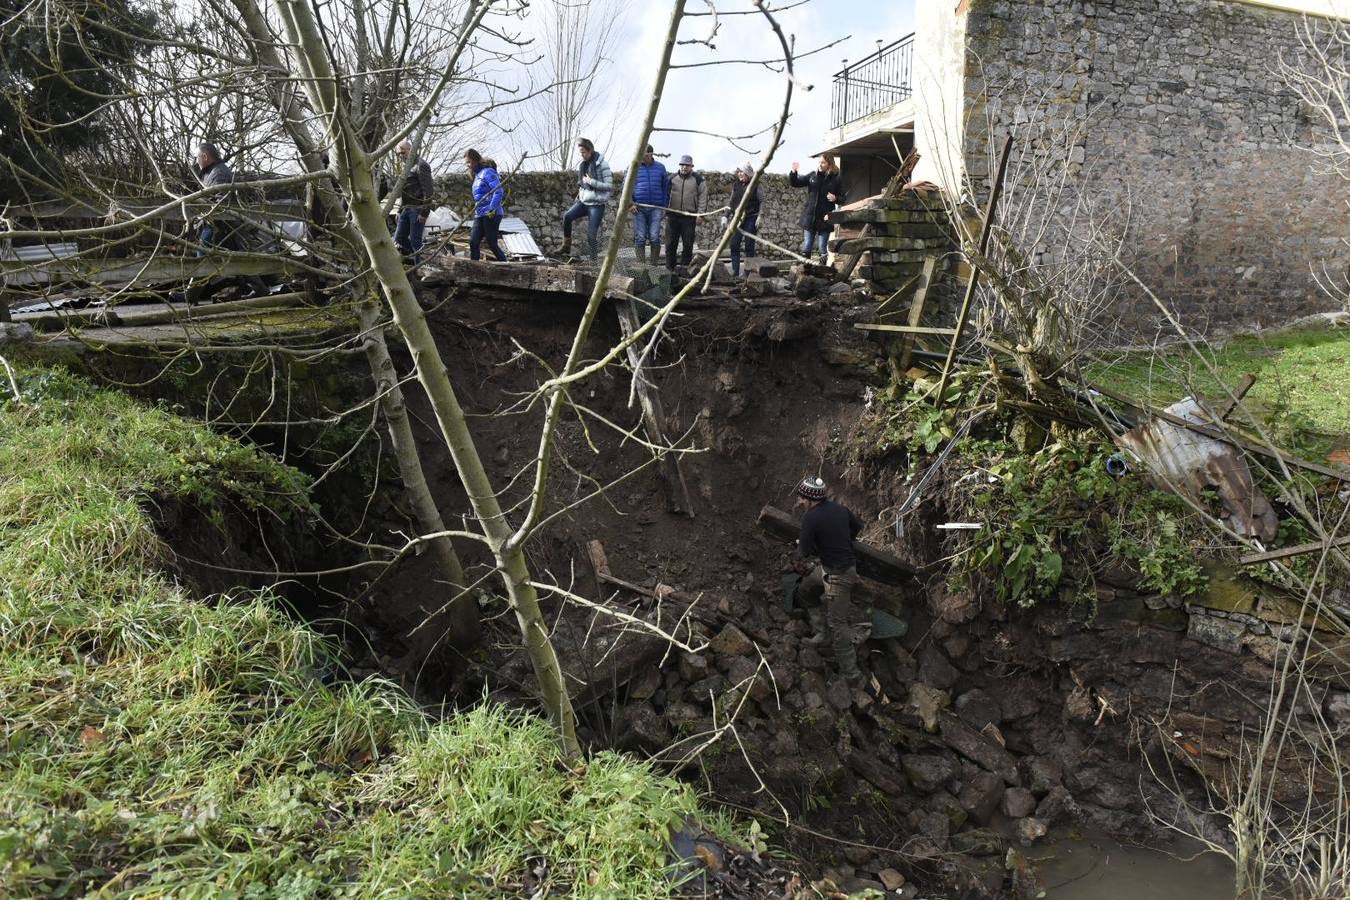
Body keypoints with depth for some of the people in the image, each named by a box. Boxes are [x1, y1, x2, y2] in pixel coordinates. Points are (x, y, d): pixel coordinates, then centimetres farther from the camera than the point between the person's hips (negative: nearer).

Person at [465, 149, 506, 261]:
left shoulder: (487, 172, -8)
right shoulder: (477, 175, 21)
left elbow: (498, 191, -20)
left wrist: (492, 209, -27)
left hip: (491, 215, -9)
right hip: (479, 215, 9)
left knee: (492, 244, -5)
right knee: (473, 243, -1)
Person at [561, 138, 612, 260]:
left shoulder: (602, 164, -9)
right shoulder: (582, 165, 12)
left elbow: (609, 186, -13)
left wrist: (591, 181, -17)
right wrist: (580, 194, 14)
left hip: (596, 204, -6)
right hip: (583, 201, 6)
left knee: (592, 235, -8)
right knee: (567, 216, -20)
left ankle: (593, 260, 6)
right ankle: (566, 249, -13)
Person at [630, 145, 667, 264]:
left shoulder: (660, 168, 10)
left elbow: (665, 187, 14)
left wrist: (665, 205, 8)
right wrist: (630, 203, -7)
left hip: (656, 208, 0)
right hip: (638, 208, 0)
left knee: (655, 237, -5)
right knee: (640, 238, -1)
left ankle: (654, 264, 3)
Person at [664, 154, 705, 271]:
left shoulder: (698, 179, 2)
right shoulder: (672, 178, 8)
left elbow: (703, 197, 0)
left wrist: (699, 214, -7)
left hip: (689, 217, -2)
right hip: (673, 216, 2)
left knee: (688, 245, 2)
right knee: (670, 244, 4)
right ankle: (669, 269, 12)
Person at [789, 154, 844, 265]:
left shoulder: (836, 179, -1)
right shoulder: (813, 176, 7)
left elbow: (842, 199, 2)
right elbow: (795, 183, 12)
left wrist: (835, 198, -19)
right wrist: (793, 172, -6)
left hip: (825, 219, -3)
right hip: (809, 217, 3)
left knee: (823, 251, 3)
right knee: (806, 249, 4)